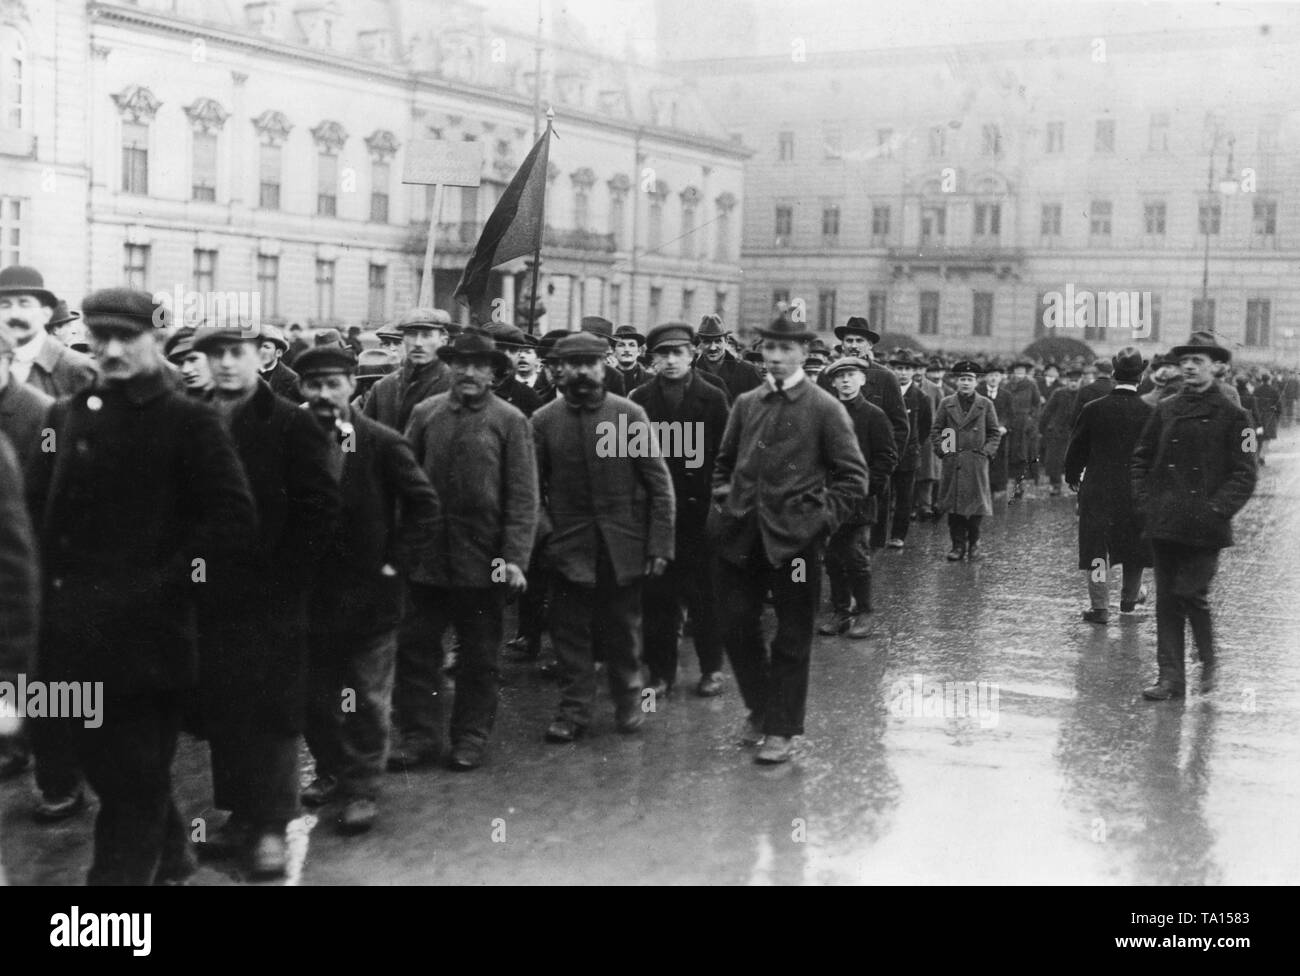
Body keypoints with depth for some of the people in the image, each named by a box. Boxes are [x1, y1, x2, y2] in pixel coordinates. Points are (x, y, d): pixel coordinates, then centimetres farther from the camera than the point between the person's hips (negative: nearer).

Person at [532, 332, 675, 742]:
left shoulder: (630, 415, -3)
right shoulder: (544, 420, 0)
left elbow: (659, 485, -2)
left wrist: (659, 545, -6)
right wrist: (544, 528, -10)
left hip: (623, 545, -1)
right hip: (569, 548, 1)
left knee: (623, 629, 10)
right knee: (570, 630, 5)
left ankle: (628, 702, 28)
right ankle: (574, 709, 17)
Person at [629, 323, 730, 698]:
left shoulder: (713, 398, 1)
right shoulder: (640, 398, 3)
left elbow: (724, 455, 0)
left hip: (700, 511, -1)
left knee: (704, 593, 6)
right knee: (657, 596, 5)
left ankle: (711, 667, 19)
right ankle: (660, 672, 15)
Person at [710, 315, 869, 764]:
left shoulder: (825, 408, -3)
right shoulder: (746, 404, 10)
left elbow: (853, 477, -2)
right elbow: (724, 462, 23)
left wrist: (821, 518, -9)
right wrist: (724, 499, 9)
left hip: (795, 537, -4)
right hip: (741, 536, 5)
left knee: (792, 637, 4)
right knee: (736, 625, 8)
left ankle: (782, 730, 15)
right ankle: (760, 710, 30)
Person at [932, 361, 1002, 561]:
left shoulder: (986, 405, 6)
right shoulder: (946, 404, 8)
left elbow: (995, 433, 9)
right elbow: (935, 431, 11)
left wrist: (987, 452, -3)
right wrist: (942, 449, -1)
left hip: (977, 463, -1)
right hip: (952, 462, 1)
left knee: (976, 506, 0)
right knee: (953, 507, -1)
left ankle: (973, 543, 15)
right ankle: (958, 545, 6)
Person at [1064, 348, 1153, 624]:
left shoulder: (1093, 409, -9)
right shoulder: (1150, 413, -8)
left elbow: (1076, 449, -2)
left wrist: (1073, 477, 14)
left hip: (1097, 490, -1)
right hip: (1137, 491, 1)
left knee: (1097, 548, 4)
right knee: (1135, 547, 19)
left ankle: (1100, 606, 1)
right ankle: (1130, 597, 35)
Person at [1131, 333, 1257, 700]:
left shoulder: (1232, 416, -2)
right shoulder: (1165, 410, 10)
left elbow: (1245, 474, -4)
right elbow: (1142, 458, 17)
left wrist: (1218, 509, -13)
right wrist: (1145, 501, 5)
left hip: (1205, 527, -4)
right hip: (1165, 522, 4)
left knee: (1191, 593, -8)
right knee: (1166, 600, 5)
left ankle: (1208, 660, 19)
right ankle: (1170, 677, 11)